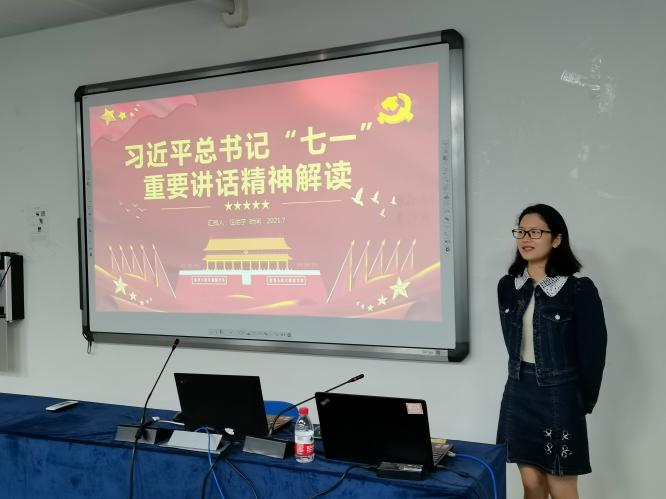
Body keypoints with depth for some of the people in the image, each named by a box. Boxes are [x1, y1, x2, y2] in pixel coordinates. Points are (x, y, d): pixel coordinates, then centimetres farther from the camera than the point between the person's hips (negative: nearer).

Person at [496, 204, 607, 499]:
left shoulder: (580, 290, -13)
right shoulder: (507, 286, 3)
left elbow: (593, 352, -8)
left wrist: (584, 403, -1)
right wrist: (525, 379, 10)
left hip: (559, 397, -4)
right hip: (518, 393, 5)